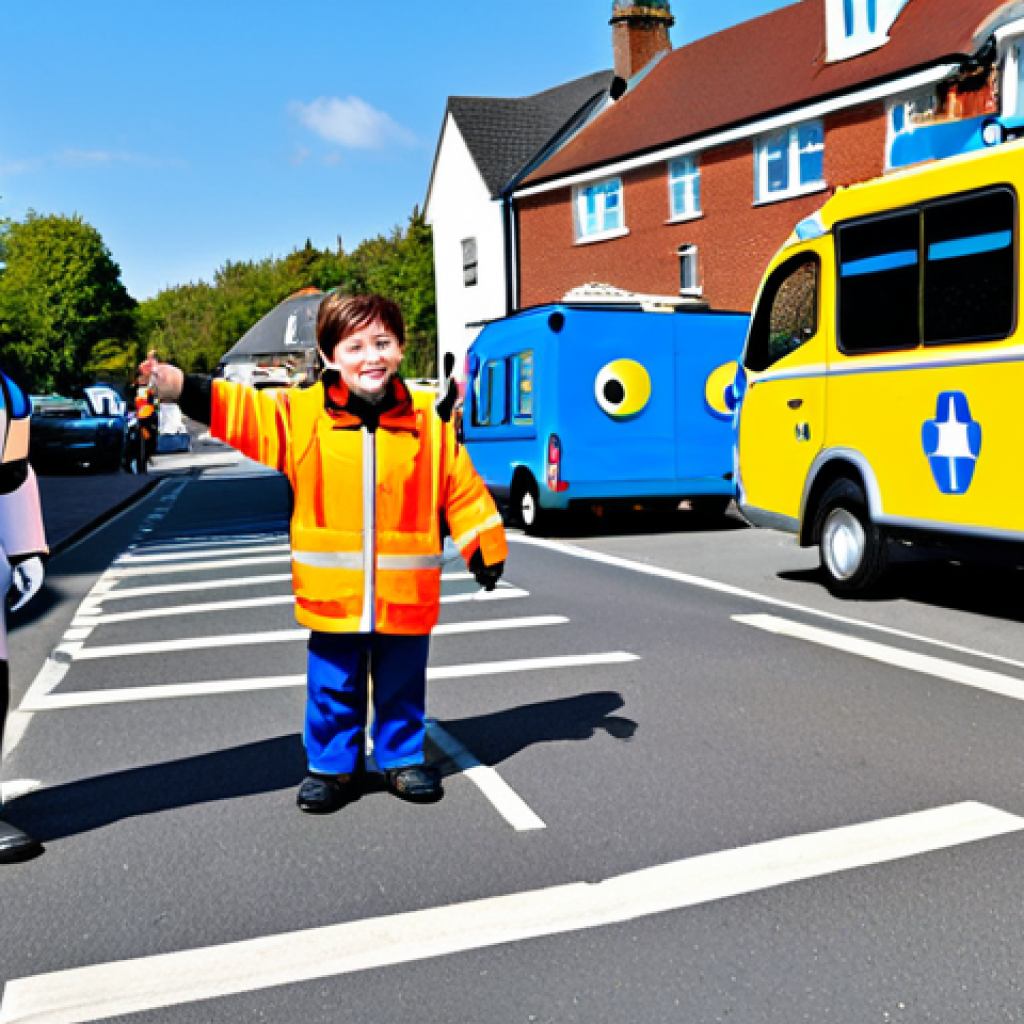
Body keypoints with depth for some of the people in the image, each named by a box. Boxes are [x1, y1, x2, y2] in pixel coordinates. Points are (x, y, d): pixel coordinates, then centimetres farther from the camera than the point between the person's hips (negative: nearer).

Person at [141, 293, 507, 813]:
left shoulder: (430, 420, 0)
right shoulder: (302, 414, -3)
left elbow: (462, 490, 5)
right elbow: (236, 408, -7)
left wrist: (487, 550, 9)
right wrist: (178, 385, -21)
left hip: (406, 593, 0)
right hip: (333, 594, 0)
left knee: (401, 686, 15)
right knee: (334, 688, 13)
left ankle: (402, 759, 34)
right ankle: (332, 766, 31)